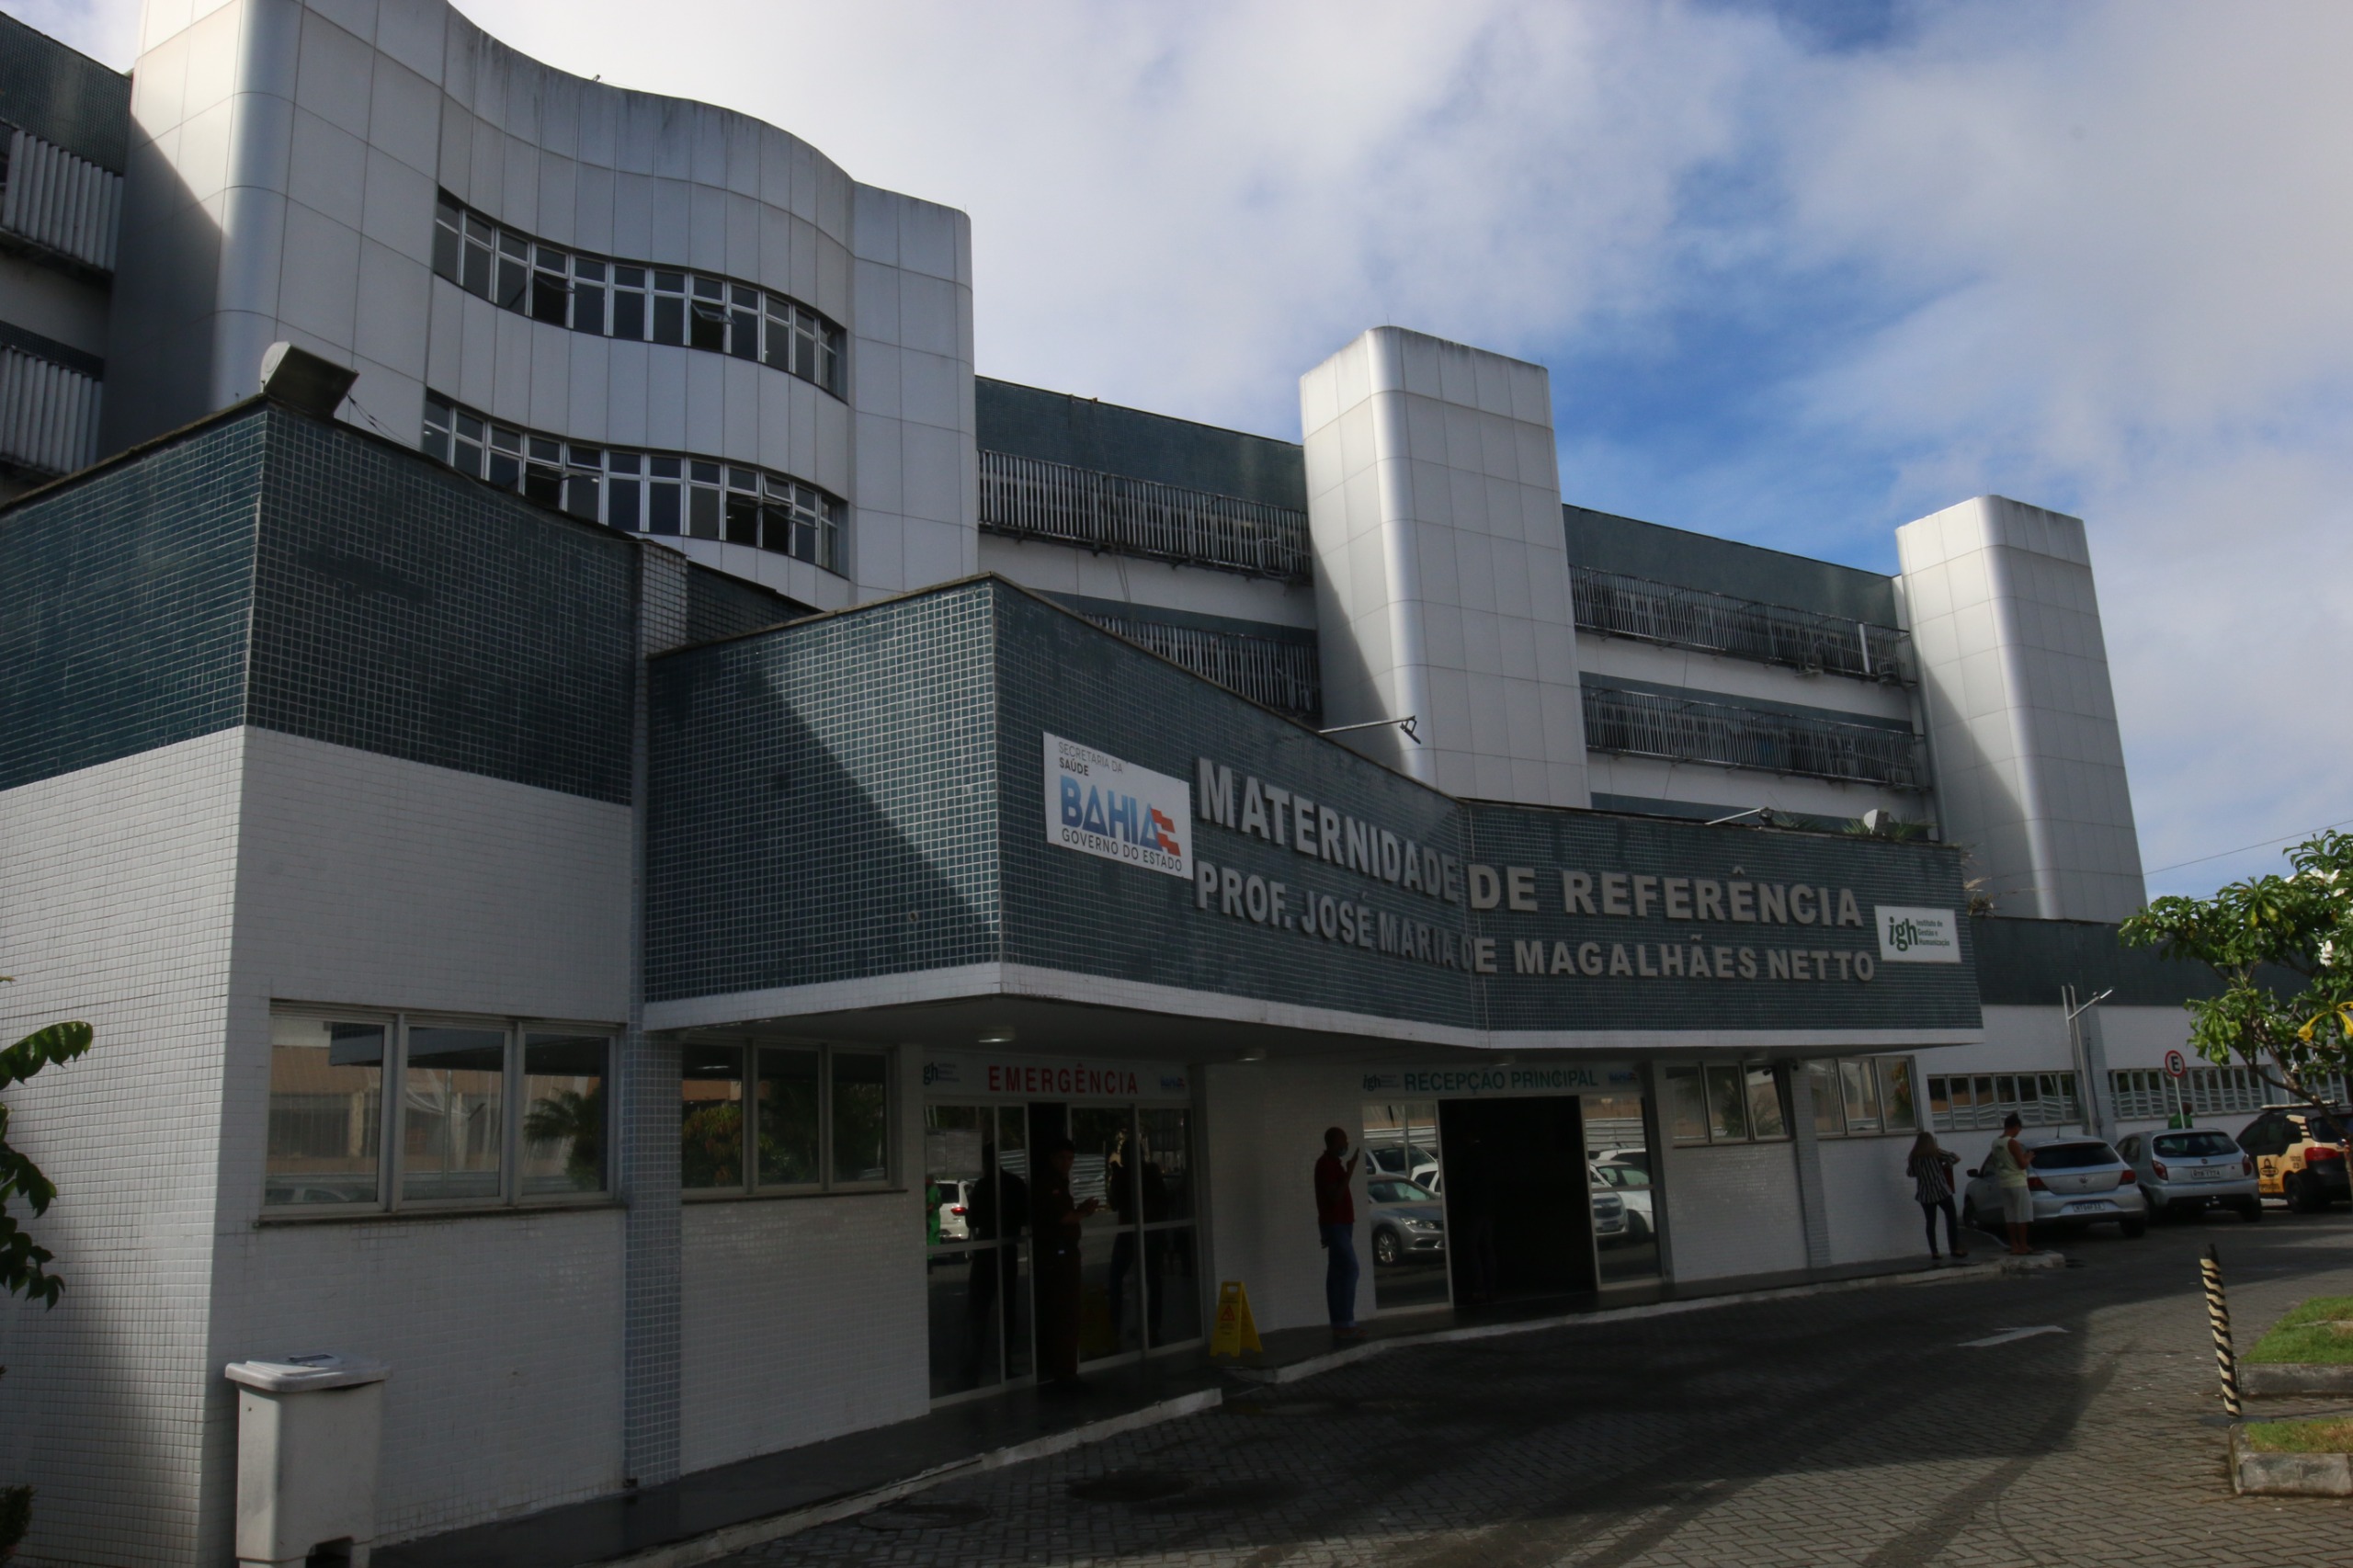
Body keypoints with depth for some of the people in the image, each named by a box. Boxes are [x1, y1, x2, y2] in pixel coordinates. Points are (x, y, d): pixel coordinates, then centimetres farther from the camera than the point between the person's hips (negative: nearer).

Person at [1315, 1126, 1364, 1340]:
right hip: (1335, 1224, -10)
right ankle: (1345, 1323, -15)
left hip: (1338, 1224, 10)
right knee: (1349, 1269, -14)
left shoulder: (1332, 1163, 18)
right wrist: (1350, 1170, -21)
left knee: (1337, 1274, 7)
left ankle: (1340, 1325, 7)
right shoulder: (1327, 1164, -14)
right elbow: (1335, 1195, -22)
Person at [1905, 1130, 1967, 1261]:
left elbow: (1909, 1173, 10)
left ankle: (1934, 1252, 1)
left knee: (1930, 1223, 5)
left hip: (1925, 1194, 3)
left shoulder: (1914, 1157, 3)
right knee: (1951, 1218, 5)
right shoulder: (1936, 1152, -4)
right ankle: (1955, 1249, 0)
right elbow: (1956, 1158, -3)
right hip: (1941, 1191, -3)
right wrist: (1945, 1165, 14)